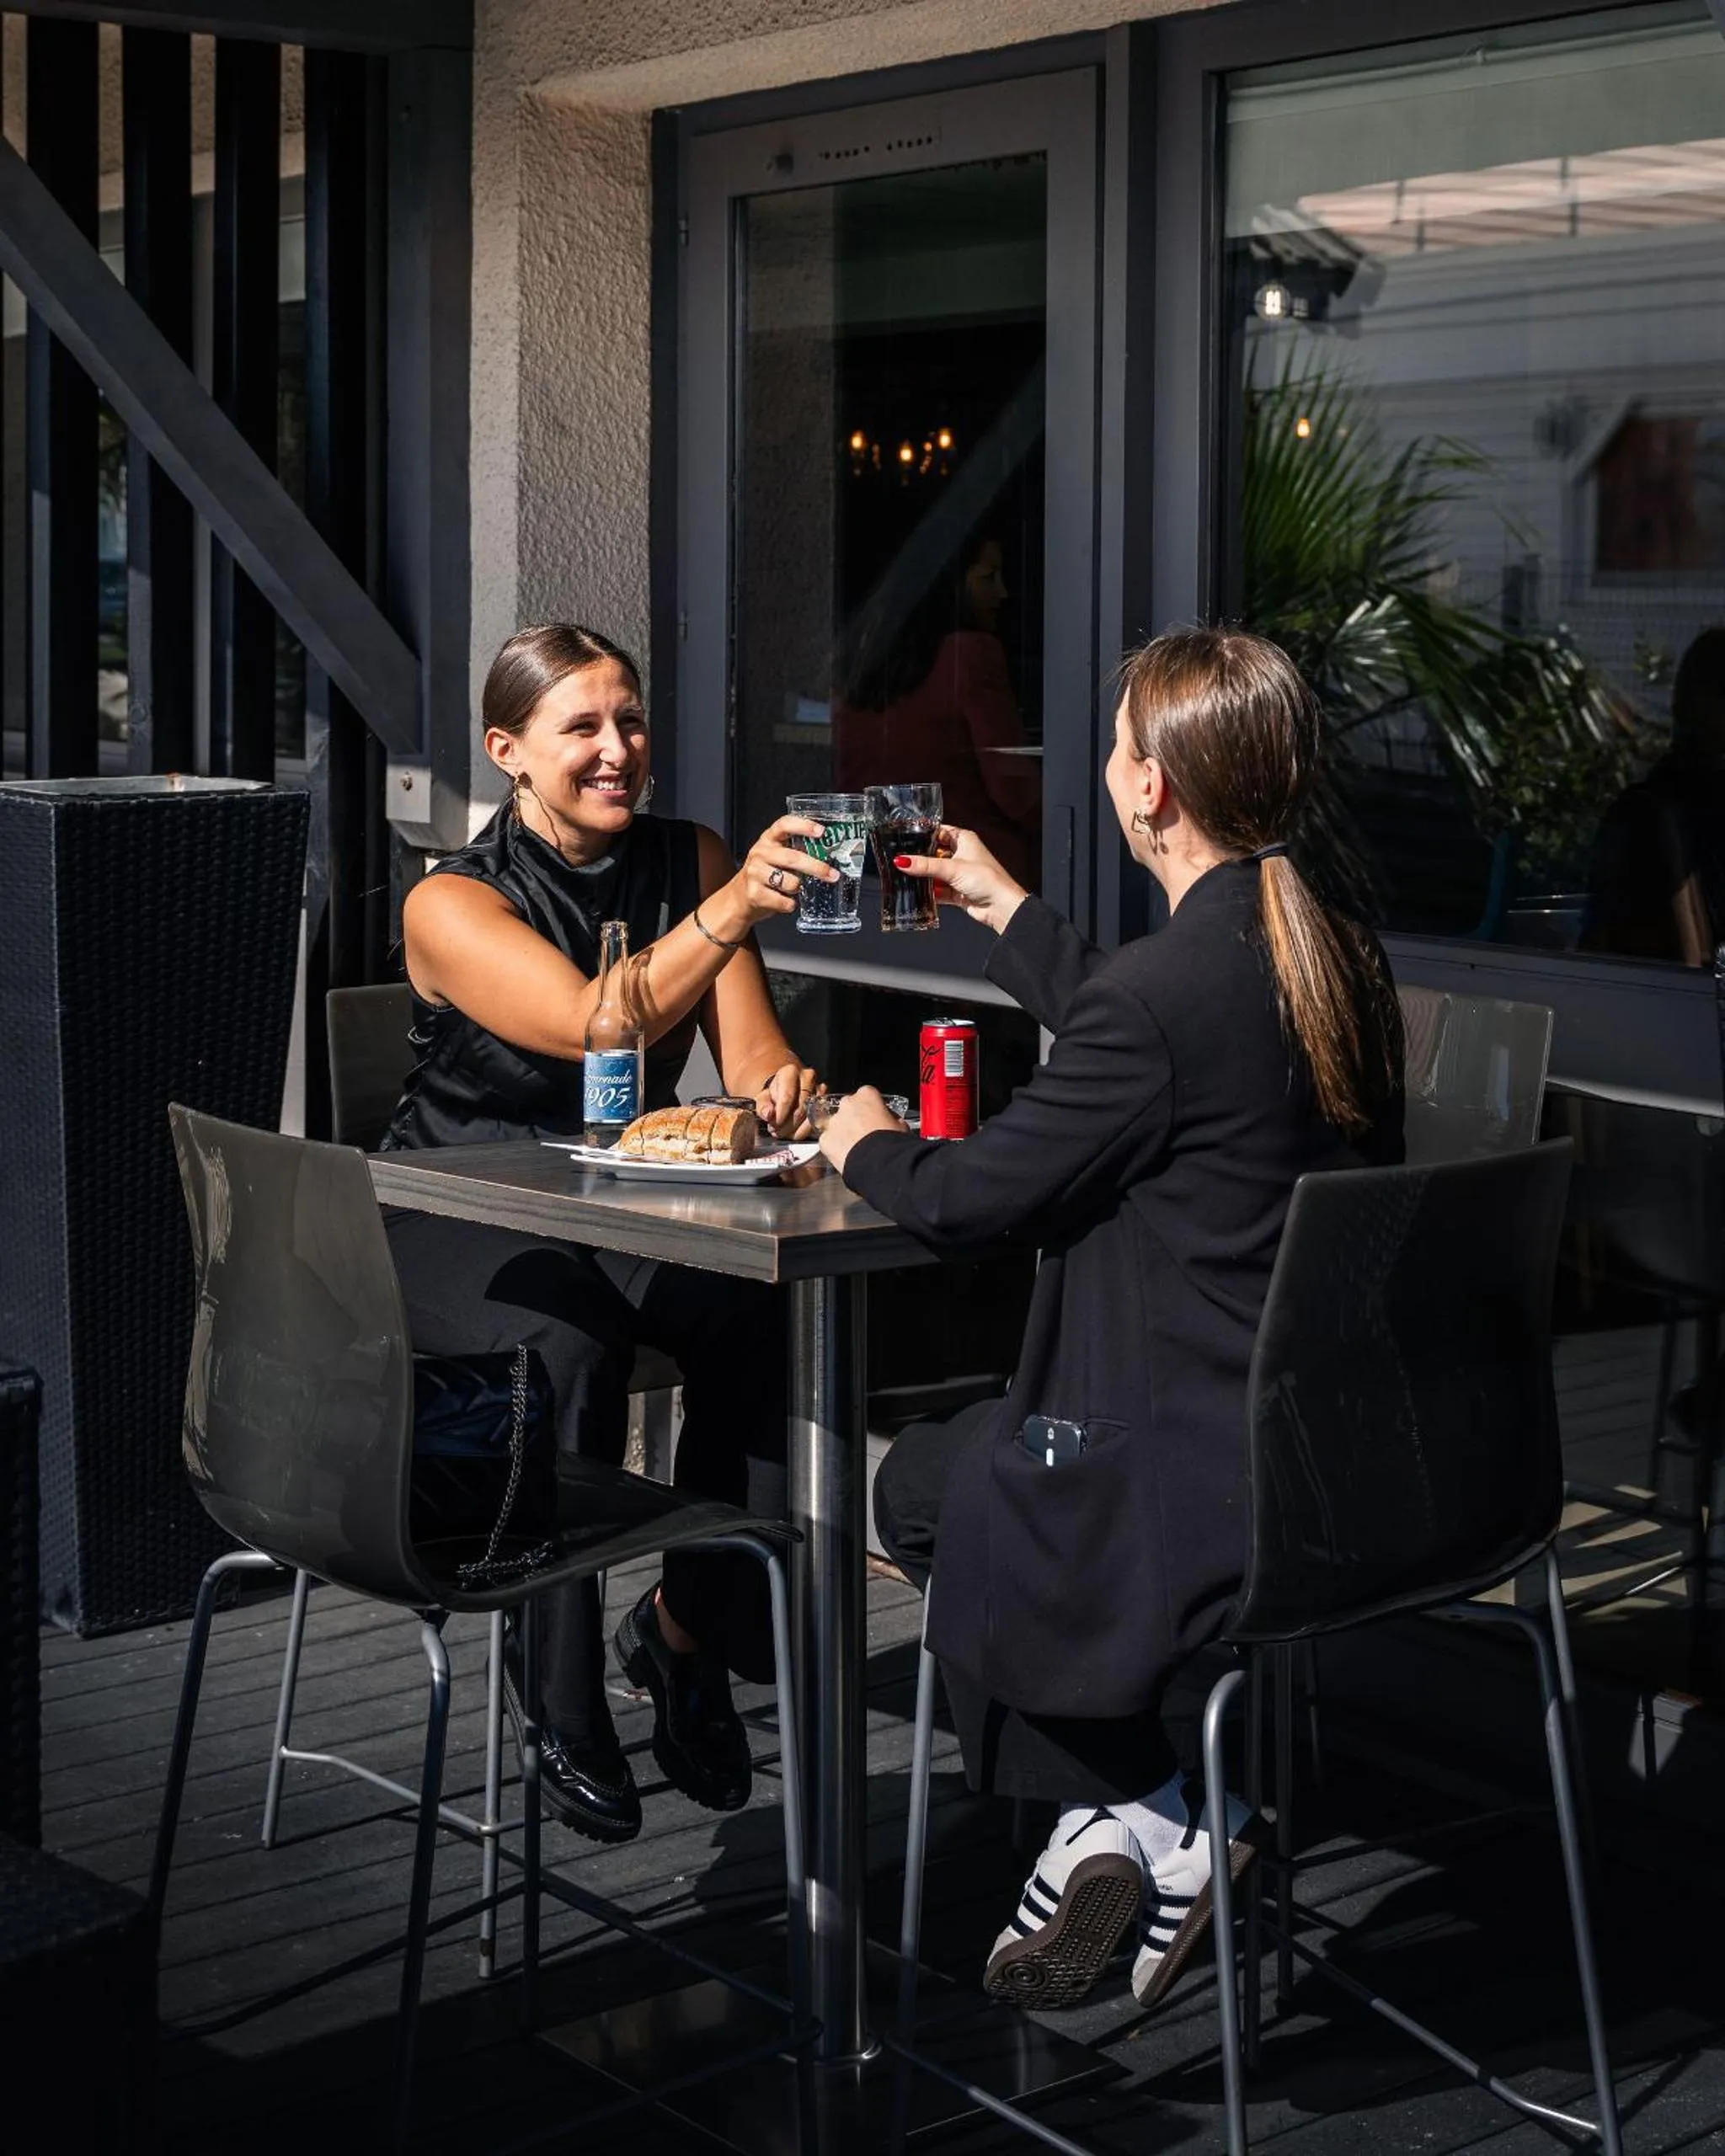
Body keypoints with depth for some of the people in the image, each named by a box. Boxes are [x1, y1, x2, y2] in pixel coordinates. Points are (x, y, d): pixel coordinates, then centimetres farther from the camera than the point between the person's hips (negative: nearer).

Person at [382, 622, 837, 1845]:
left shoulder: (690, 861, 3)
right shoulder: (453, 905, -13)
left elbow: (749, 1046, -3)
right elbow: (592, 1024, -31)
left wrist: (779, 1086, -28)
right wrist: (732, 909, -44)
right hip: (462, 1218, -4)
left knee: (761, 1316, -27)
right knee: (567, 1347, -35)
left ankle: (686, 1629, -6)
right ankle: (565, 1711, -19)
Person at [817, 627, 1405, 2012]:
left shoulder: (1166, 989, -23)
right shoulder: (1340, 962, 3)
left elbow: (969, 1198, -14)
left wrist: (869, 1145, 8)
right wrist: (1008, 911, 33)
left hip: (1211, 1484, -8)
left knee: (922, 1485, 20)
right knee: (971, 1456, 28)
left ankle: (1131, 1814, 16)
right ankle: (1159, 1816, 22)